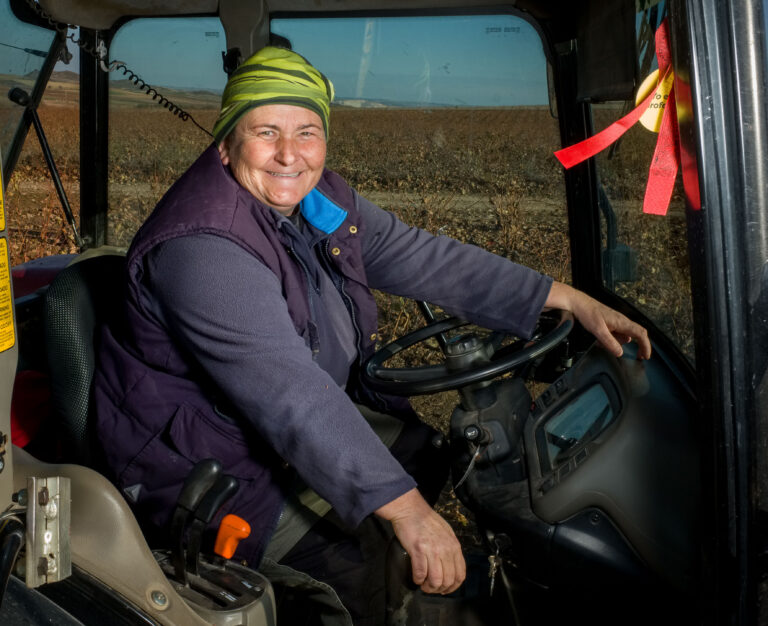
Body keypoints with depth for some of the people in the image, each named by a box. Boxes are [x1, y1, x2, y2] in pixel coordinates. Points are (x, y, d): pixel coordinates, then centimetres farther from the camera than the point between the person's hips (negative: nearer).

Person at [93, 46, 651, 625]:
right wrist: (406, 510, -40)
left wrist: (570, 299, -7)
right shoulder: (203, 249, -31)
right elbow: (290, 395, -37)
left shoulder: (320, 198, -3)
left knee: (429, 458, 8)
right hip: (200, 461, -8)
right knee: (352, 555, -22)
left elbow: (423, 259, -3)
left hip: (309, 417, 9)